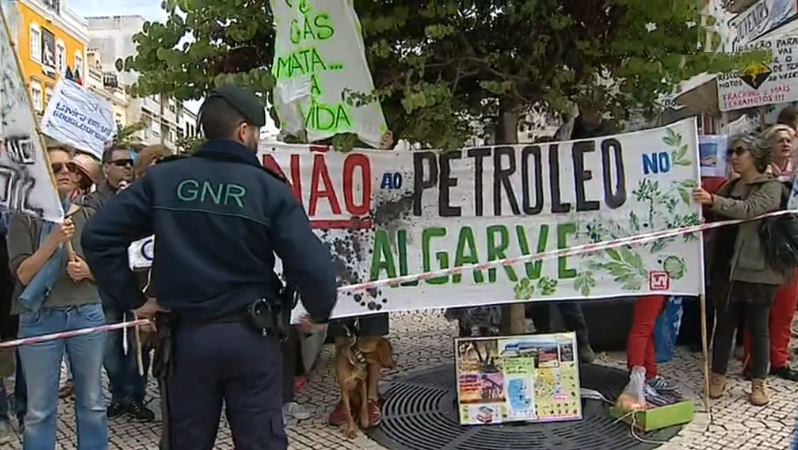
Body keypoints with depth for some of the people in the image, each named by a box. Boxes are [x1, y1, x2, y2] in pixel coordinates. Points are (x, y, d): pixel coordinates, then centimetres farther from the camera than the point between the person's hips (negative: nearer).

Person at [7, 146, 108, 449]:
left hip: (88, 316, 2)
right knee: (40, 409, 6)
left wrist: (88, 270, -11)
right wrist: (53, 240, -20)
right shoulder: (25, 219, -1)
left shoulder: (89, 217, 7)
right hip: (40, 319, -2)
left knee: (92, 403, 11)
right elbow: (22, 274, -9)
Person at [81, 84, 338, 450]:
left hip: (186, 335, 3)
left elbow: (98, 236, -1)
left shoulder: (162, 179, -1)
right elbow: (310, 264, -15)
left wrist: (132, 299, 6)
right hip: (251, 335, -2)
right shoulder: (271, 188, -8)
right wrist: (320, 311, 4)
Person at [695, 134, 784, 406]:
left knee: (757, 327, 5)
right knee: (724, 324, 10)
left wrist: (713, 200, -39)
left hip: (757, 271, -5)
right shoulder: (730, 187, 14)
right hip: (725, 268, 5)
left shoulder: (771, 187, -6)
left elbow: (748, 210, -26)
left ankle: (758, 383, 16)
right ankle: (718, 377, 18)